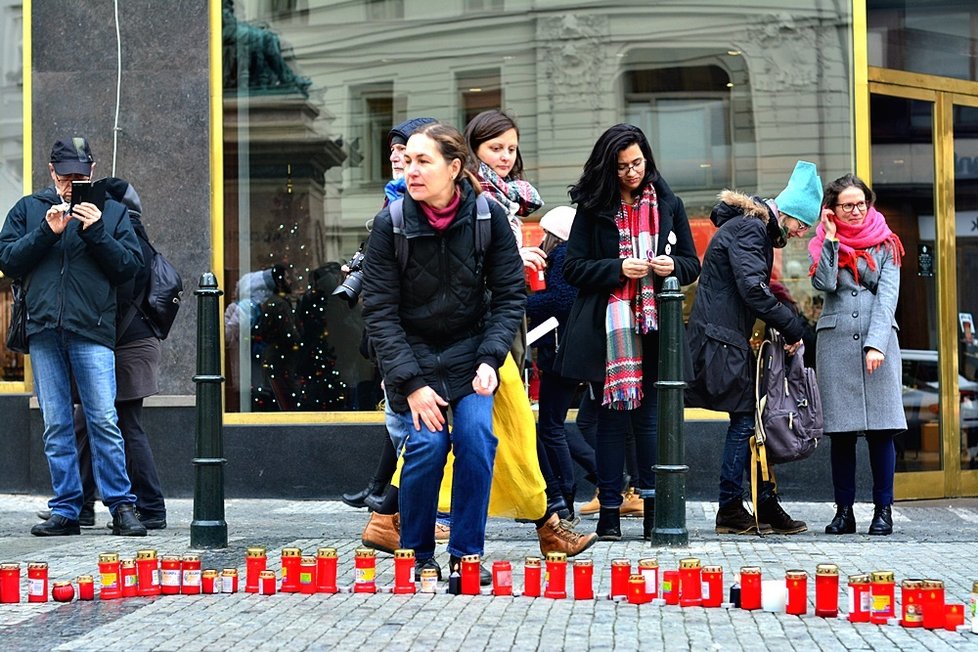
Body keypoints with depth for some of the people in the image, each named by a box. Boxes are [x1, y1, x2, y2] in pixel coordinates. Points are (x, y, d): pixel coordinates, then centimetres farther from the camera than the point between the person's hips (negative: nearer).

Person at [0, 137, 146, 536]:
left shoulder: (113, 212, 12)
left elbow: (130, 266, 4)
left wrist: (96, 232, -8)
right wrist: (46, 232, -6)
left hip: (92, 330, -2)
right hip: (44, 330, 2)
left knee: (104, 421, -8)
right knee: (56, 427, 4)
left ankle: (121, 506, 0)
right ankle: (65, 511, 10)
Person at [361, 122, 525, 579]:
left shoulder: (489, 216, -10)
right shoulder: (390, 224, -13)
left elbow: (510, 296, -4)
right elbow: (379, 312, -12)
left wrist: (489, 360, -17)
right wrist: (411, 383, -20)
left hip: (468, 348, 1)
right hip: (410, 352, -1)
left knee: (475, 433, -20)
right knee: (427, 442, -19)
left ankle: (466, 553, -6)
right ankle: (416, 556, 2)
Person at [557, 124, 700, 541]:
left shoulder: (668, 205, 10)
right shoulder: (593, 208, 3)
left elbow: (693, 264, 13)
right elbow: (573, 268, 0)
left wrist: (673, 266, -9)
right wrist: (618, 269, -14)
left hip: (654, 326, 1)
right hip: (608, 328, -1)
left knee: (648, 416, 2)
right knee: (612, 416, 1)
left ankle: (652, 506, 6)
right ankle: (610, 510, 6)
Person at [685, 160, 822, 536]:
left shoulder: (755, 228, 20)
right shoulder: (749, 229, -13)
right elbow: (753, 289, -22)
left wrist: (787, 323, 7)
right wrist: (792, 327, -14)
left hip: (731, 338, 10)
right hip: (722, 339, -10)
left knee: (755, 417, 8)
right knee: (745, 420, -6)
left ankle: (767, 507, 11)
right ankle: (730, 511, 0)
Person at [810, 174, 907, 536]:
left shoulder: (885, 244, 8)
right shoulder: (824, 244, 12)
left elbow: (887, 296, -1)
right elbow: (824, 284, -6)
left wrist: (876, 343, -12)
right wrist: (831, 238, -4)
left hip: (878, 342, -1)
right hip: (835, 343, 1)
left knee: (880, 429, -4)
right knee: (841, 431, 0)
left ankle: (883, 510, 2)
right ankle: (844, 511, 5)